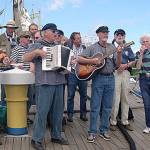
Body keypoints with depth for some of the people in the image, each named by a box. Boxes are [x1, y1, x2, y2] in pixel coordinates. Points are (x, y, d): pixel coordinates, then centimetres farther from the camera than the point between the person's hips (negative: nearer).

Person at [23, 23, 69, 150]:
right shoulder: (38, 45, 1)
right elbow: (25, 58, -8)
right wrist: (36, 52, -22)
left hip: (59, 82, 6)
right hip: (45, 83, -6)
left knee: (58, 111, 11)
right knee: (42, 112, -5)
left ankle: (56, 136, 25)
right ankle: (37, 139, 6)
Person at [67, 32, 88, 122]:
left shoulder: (84, 48, 10)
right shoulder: (68, 48, 3)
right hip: (72, 73, -2)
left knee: (84, 94, 7)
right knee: (71, 95, 2)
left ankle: (83, 114, 20)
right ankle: (70, 114, 13)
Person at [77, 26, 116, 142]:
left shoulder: (112, 48, 11)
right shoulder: (92, 48, 2)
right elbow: (79, 59, -3)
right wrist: (91, 61, -16)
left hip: (110, 78, 3)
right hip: (98, 78, -3)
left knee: (107, 106, 9)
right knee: (95, 107, 0)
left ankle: (104, 130, 22)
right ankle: (92, 132, 10)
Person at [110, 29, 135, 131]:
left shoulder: (127, 48, 16)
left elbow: (133, 61, 14)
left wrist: (126, 65, -5)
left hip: (125, 72, 4)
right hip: (114, 73, -4)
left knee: (125, 98, 7)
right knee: (115, 98, -6)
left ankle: (125, 121, 17)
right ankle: (113, 121, 4)